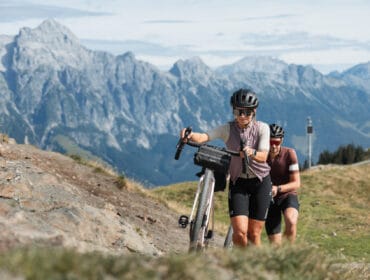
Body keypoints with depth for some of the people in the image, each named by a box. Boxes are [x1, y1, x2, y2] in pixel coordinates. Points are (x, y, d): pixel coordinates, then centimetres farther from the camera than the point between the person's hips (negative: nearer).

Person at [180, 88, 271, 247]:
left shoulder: (262, 128, -6)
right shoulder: (227, 129, -6)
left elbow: (263, 156, -18)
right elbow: (204, 137, -23)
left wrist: (252, 153, -40)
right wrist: (190, 135, -45)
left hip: (261, 182, 0)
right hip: (238, 182, 0)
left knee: (254, 234, 0)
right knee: (240, 232, -14)